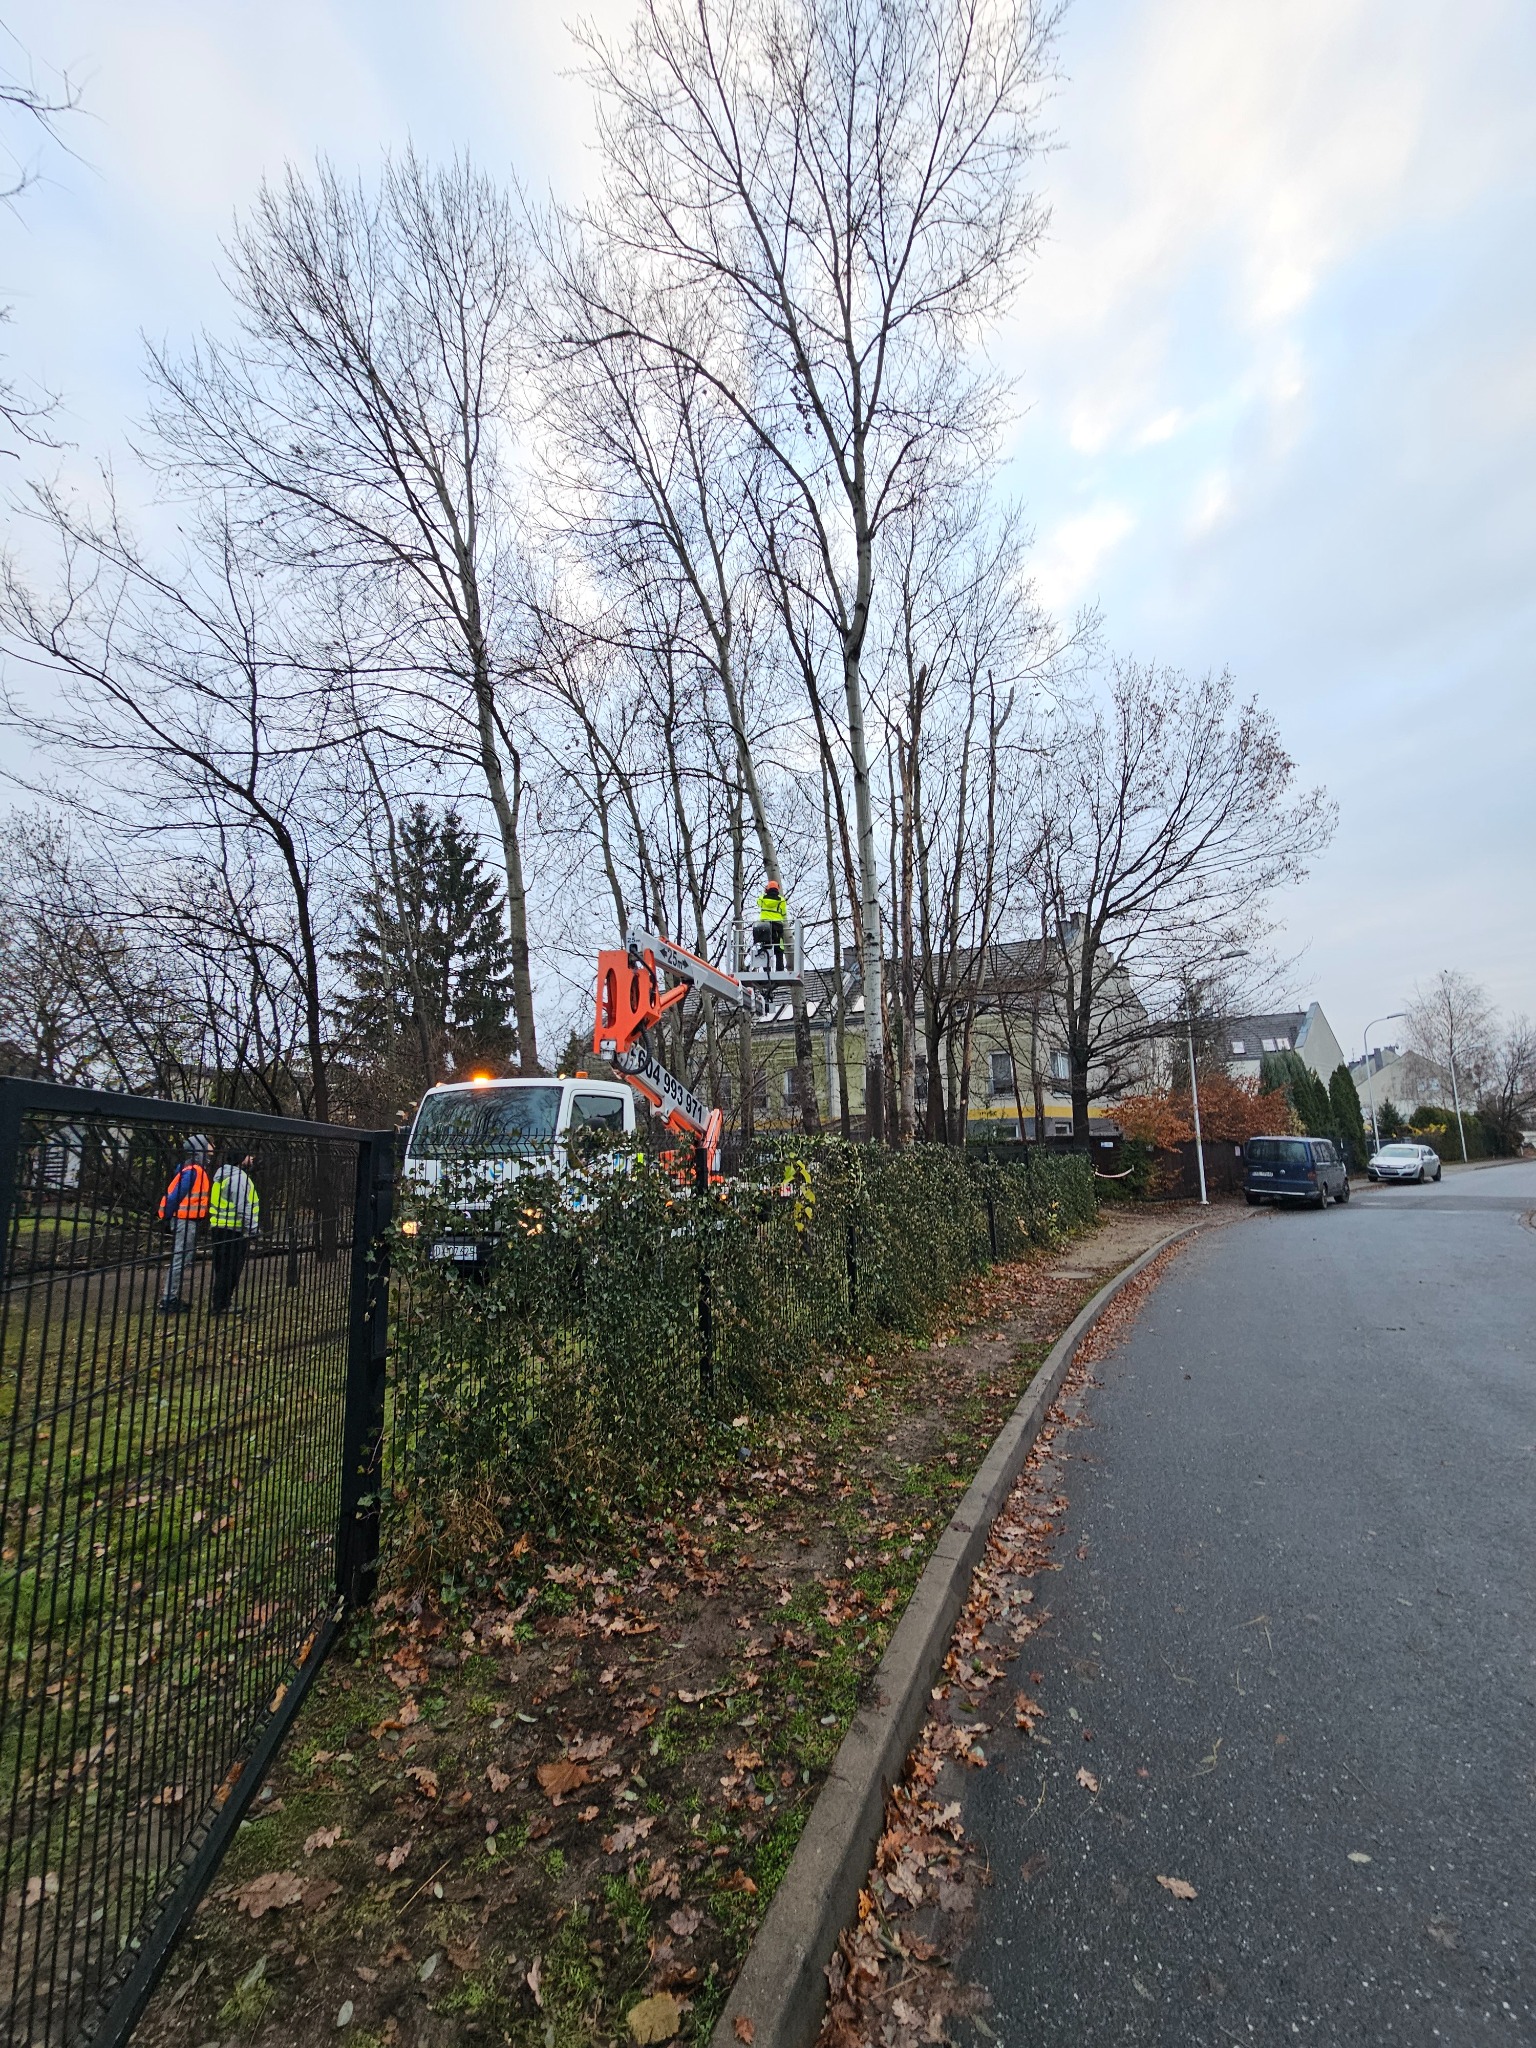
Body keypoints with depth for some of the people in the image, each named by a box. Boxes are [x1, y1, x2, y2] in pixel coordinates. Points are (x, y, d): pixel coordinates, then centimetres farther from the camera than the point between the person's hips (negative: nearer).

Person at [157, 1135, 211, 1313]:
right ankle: (168, 1301, -3)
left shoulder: (196, 1170, 13)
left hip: (188, 1221, 10)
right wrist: (167, 1218, -13)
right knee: (180, 1261, -7)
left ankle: (174, 1297, 21)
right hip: (185, 1221, -10)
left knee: (185, 1260, 15)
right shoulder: (192, 1171, -17)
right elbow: (175, 1196, -19)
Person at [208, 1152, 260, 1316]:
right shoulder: (239, 1177, -15)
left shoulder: (224, 1175, 18)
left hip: (219, 1228, 10)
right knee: (230, 1270, -3)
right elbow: (244, 1209, -20)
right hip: (233, 1230, -10)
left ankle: (222, 1302, 24)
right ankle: (220, 1305, 0)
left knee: (224, 1268, 16)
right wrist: (253, 1230, -16)